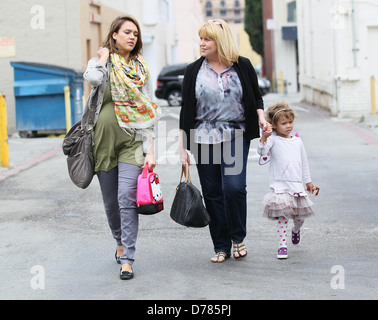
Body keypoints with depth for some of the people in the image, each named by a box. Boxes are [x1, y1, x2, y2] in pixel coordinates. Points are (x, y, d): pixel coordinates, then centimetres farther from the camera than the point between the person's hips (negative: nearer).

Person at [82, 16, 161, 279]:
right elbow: (93, 79, -21)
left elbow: (149, 112, 6)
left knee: (127, 198, -12)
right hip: (104, 139, 1)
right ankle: (120, 242, 33)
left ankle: (127, 259, -8)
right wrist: (105, 57, -3)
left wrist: (150, 149, -2)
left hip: (132, 141, -1)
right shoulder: (100, 61, 7)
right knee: (110, 201, 9)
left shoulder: (141, 69, 10)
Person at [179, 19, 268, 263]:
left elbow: (256, 97, 15)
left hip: (236, 137, -1)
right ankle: (221, 247, 15)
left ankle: (238, 238, 8)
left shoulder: (242, 66, 3)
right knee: (212, 193, 3)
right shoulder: (194, 71, 5)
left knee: (234, 186, -15)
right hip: (204, 139, 2)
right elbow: (186, 110, 6)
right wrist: (183, 147, 2)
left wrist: (261, 117, -6)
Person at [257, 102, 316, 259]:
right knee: (282, 217, -9)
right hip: (280, 186, -4)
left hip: (297, 185, 4)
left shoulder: (297, 141, 13)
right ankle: (282, 245, -3)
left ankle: (296, 229, 43)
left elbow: (304, 162, 21)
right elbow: (262, 152, -19)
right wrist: (264, 137, -35)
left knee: (300, 216, 10)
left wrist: (308, 181, 24)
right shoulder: (273, 139, -2)